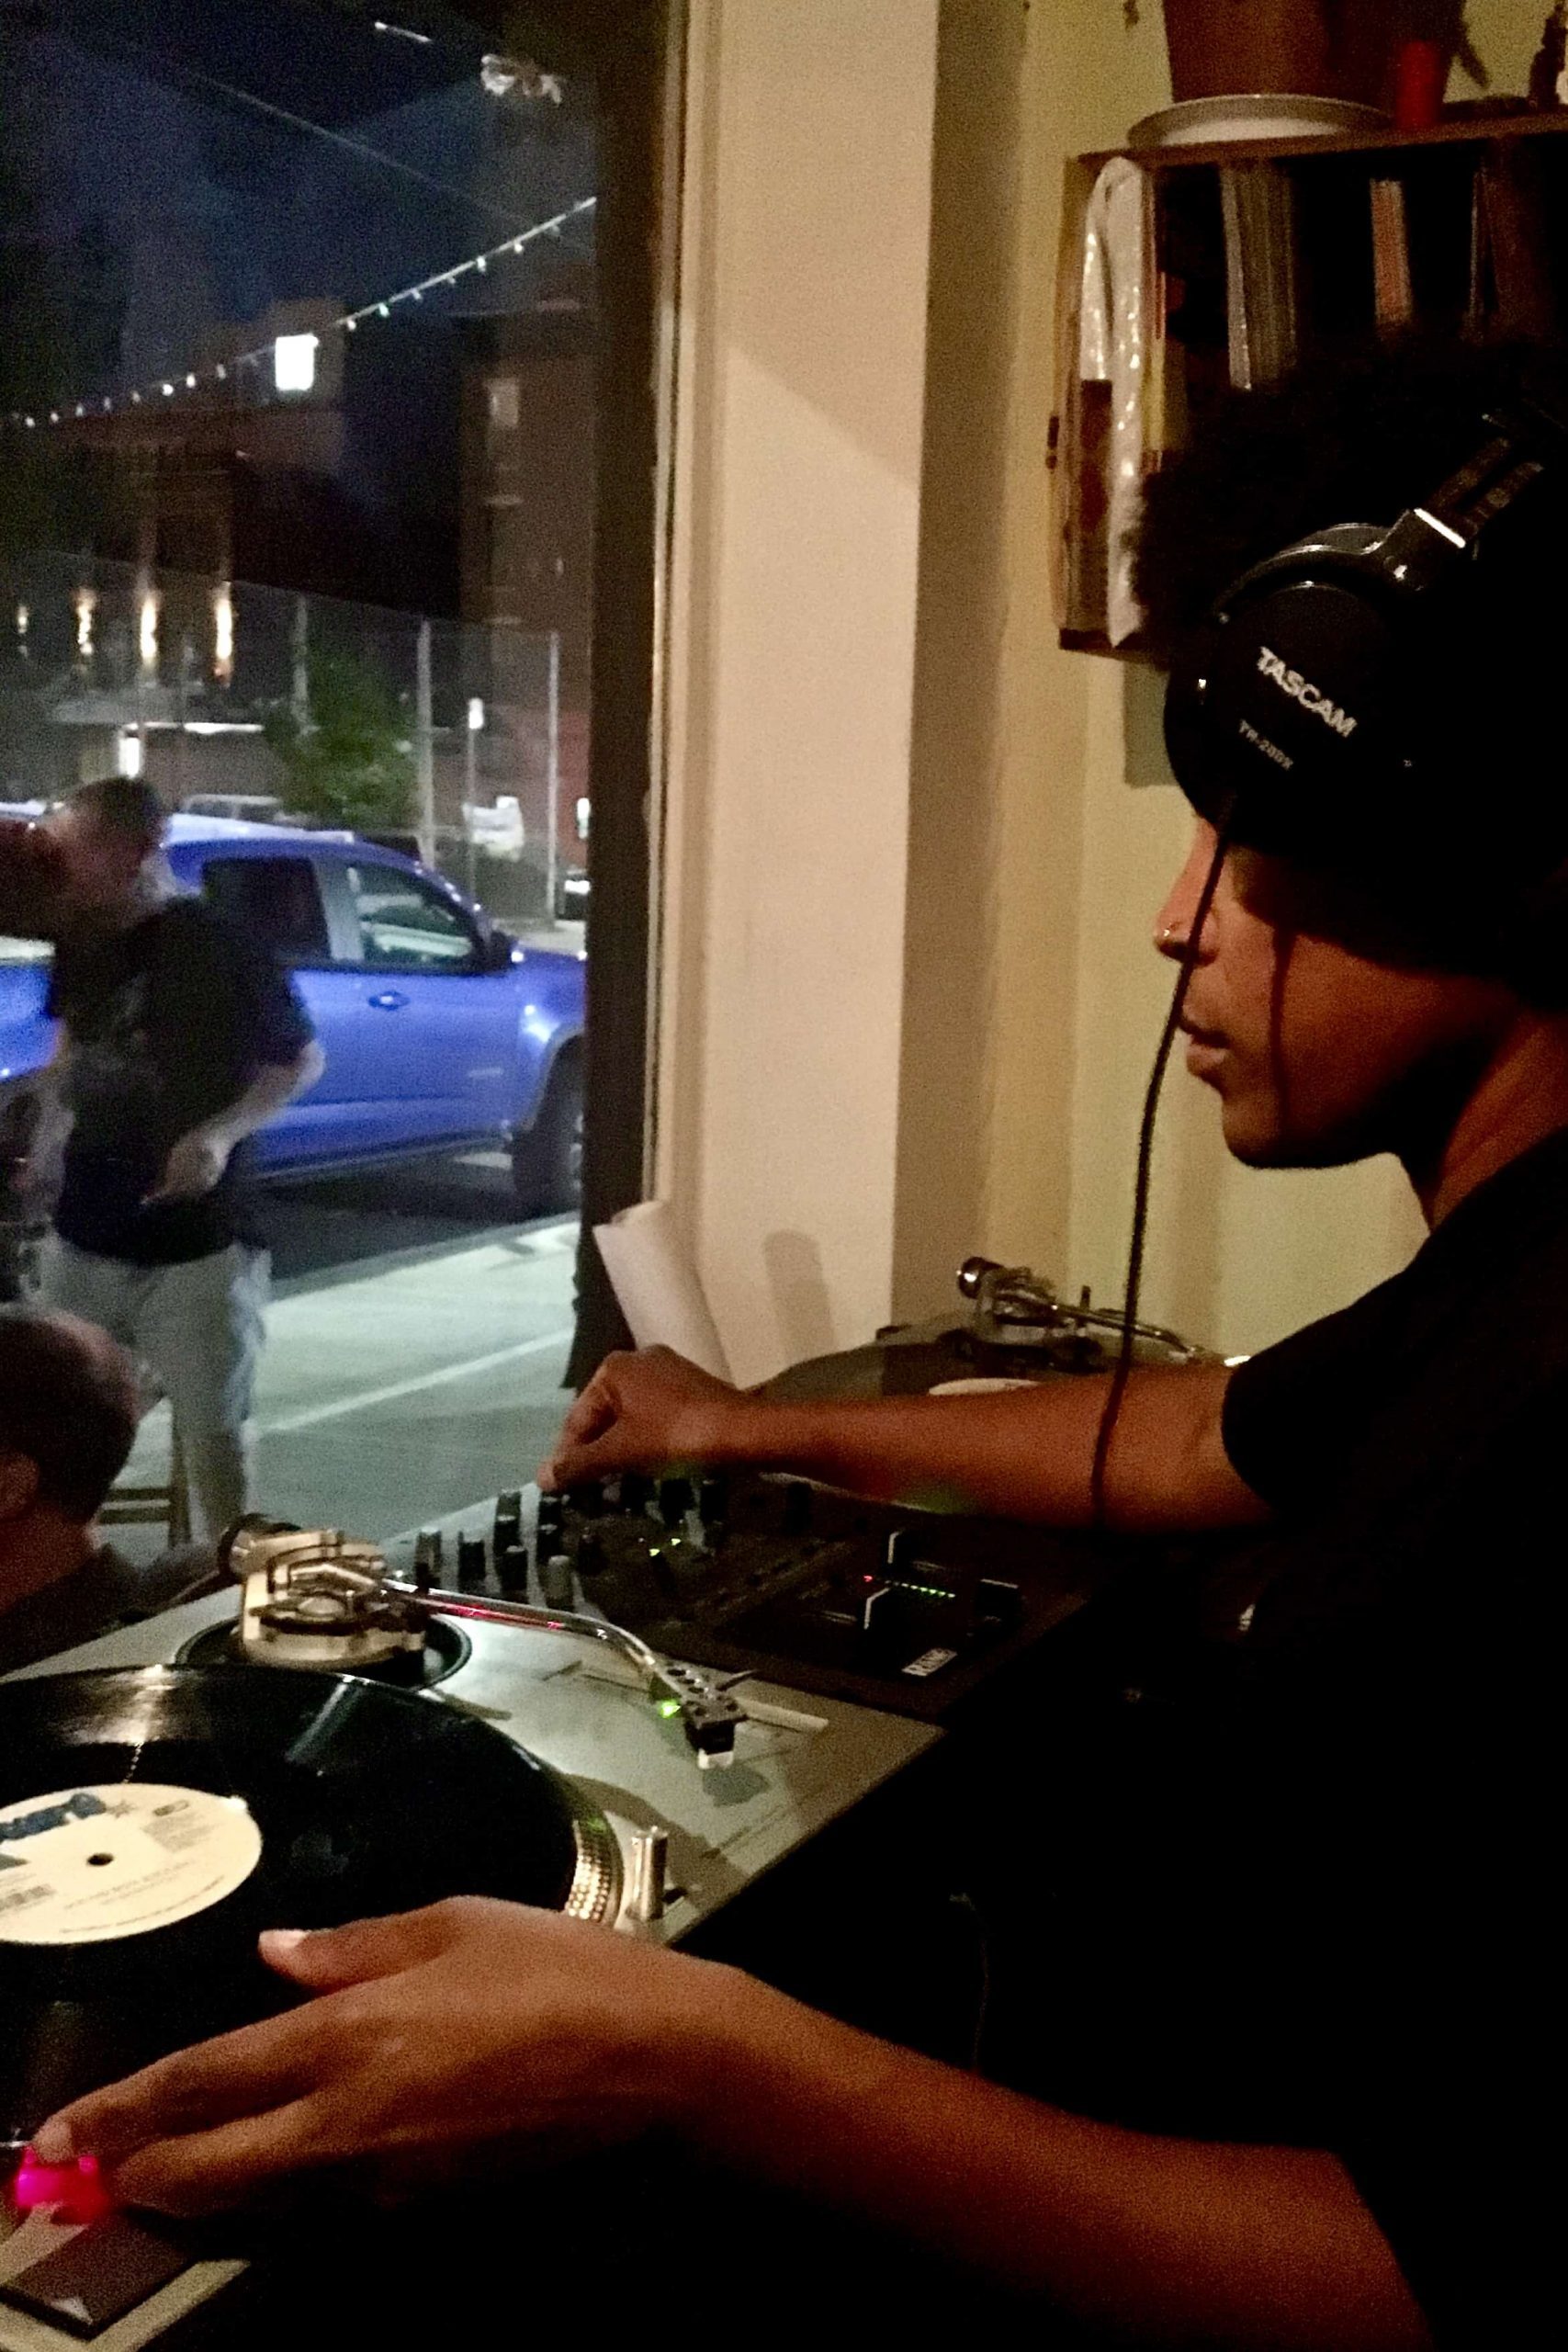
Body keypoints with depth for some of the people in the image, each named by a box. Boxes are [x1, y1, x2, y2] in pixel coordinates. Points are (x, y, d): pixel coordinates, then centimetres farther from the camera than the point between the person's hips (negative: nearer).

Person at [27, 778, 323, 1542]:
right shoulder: (79, 944, 3)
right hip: (83, 1234, 6)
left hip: (196, 1243, -6)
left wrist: (221, 1134, -19)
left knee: (212, 1431, 3)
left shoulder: (219, 950, -14)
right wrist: (45, 1132, 7)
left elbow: (302, 1060, -6)